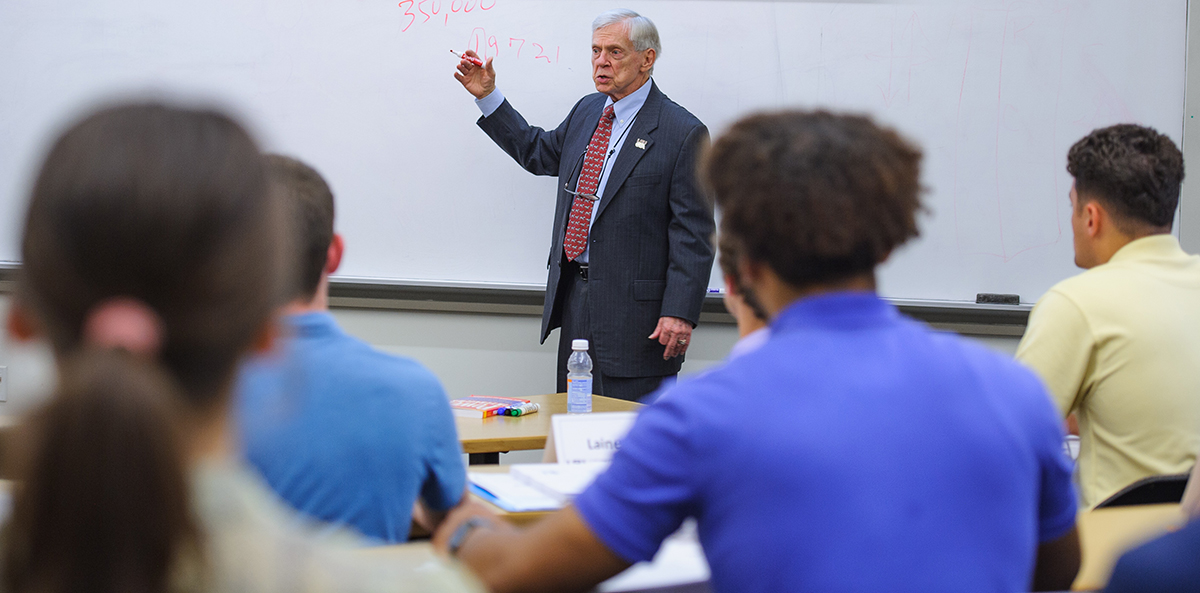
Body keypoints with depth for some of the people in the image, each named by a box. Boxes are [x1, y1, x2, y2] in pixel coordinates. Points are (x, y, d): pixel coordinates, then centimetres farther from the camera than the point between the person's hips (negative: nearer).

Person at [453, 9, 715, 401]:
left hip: (633, 306, -7)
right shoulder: (587, 111, 13)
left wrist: (679, 313, -19)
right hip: (574, 295, 8)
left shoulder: (683, 133, -11)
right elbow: (538, 153, 29)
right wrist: (487, 96, 22)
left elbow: (693, 235, -13)